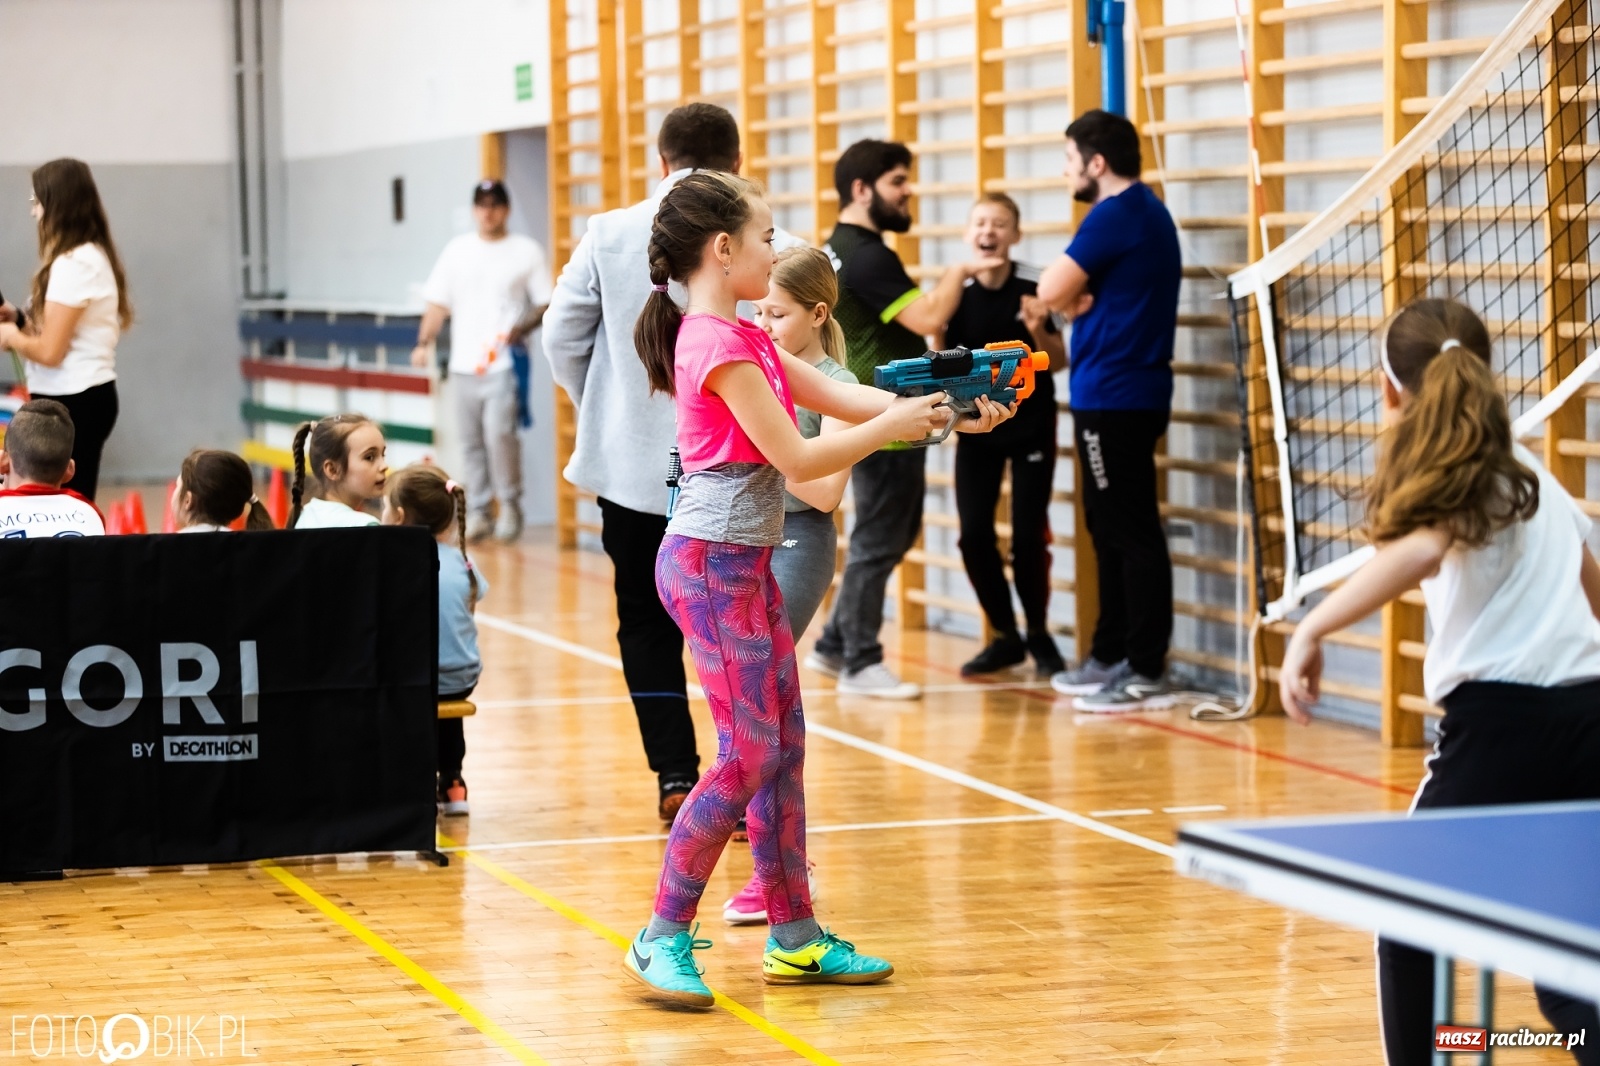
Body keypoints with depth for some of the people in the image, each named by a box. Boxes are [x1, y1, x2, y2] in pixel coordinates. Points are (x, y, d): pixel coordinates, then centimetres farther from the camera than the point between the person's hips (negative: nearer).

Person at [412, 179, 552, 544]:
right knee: (471, 441, 6)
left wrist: (522, 328, -17)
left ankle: (510, 505, -2)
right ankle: (480, 511, 16)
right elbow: (438, 304, 12)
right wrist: (424, 343, 0)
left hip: (505, 362, -4)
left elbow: (546, 304, 0)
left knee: (499, 433, -18)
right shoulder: (457, 250, 12)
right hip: (464, 363, 4)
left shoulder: (527, 251, 3)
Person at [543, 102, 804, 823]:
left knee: (648, 622, 13)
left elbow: (562, 337, 2)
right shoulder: (772, 246, -8)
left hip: (633, 462, 1)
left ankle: (676, 775, 5)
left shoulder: (609, 236, -3)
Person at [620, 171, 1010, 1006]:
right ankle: (663, 938, 0)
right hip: (713, 563, -10)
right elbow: (796, 458, -18)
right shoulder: (720, 346, -17)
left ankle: (794, 937, 18)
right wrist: (893, 426, -10)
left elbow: (838, 396, 10)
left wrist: (936, 409, 1)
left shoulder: (745, 338, 13)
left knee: (784, 744, 11)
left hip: (745, 561, 10)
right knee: (749, 755, -8)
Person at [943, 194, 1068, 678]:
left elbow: (1059, 362, -5)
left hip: (1032, 424, -2)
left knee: (1029, 536, -4)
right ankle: (1005, 636, 16)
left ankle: (1039, 634, 17)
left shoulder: (1035, 287, -12)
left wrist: (1038, 330, -23)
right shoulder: (956, 292, -6)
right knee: (974, 534, -1)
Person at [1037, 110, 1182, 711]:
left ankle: (1148, 673, -6)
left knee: (1130, 533, -8)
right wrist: (1080, 298, -5)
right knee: (1110, 529, 15)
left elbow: (1052, 290, -18)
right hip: (1118, 394, 10)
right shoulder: (1145, 211, 17)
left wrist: (1072, 295, 3)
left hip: (1114, 399, -10)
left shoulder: (1116, 215, -14)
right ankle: (1111, 656, 23)